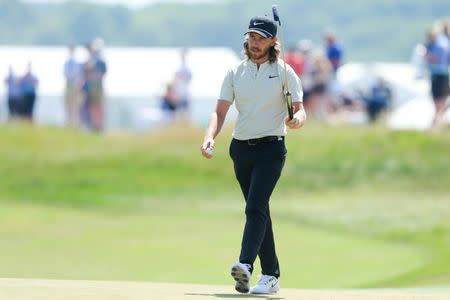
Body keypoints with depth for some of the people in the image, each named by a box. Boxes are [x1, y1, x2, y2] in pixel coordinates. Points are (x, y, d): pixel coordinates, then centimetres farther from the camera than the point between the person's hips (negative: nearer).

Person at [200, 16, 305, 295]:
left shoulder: (284, 72, -1)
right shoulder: (236, 72, 10)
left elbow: (300, 110, -6)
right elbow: (221, 111, 3)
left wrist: (296, 119, -31)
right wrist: (210, 137, -16)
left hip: (270, 148, -5)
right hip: (241, 149, 5)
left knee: (256, 207, -20)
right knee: (258, 210, 8)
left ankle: (246, 265, -36)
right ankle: (271, 275, 13)